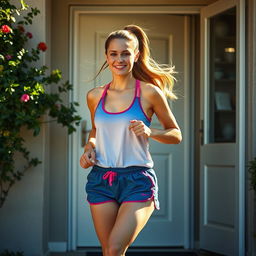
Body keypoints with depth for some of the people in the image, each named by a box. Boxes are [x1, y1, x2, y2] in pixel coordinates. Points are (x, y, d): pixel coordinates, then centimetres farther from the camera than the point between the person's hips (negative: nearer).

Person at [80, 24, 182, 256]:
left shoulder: (149, 93, -3)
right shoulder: (95, 96, 8)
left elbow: (176, 135, 5)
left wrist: (149, 132, -13)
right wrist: (89, 147, 5)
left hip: (137, 179, -4)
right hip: (101, 179, 4)